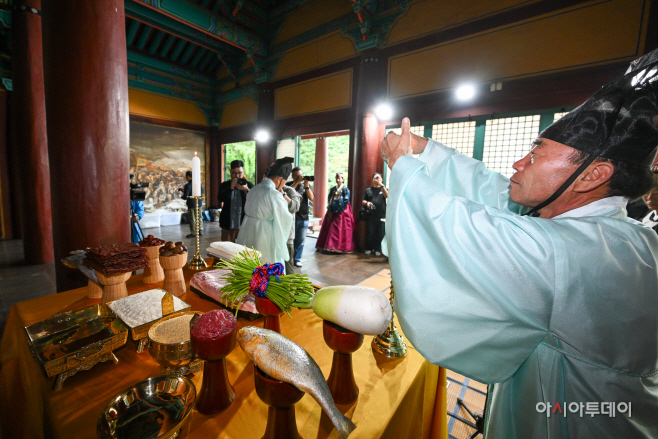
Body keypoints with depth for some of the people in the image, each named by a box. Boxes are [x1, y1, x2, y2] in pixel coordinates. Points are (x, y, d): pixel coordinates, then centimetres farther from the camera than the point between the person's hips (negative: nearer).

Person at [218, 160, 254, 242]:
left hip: (245, 226, -1)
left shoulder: (249, 185, 1)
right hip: (228, 226, 2)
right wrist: (230, 188, -23)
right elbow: (220, 199, -9)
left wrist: (246, 190, -26)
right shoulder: (224, 185, 6)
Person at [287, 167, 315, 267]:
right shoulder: (289, 184, 2)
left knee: (300, 240, 7)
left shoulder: (306, 185, 9)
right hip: (291, 216, -2)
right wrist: (297, 182, -21)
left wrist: (306, 185, -17)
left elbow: (311, 198, -4)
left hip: (303, 218, 3)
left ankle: (297, 259, 19)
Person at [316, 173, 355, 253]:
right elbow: (329, 200, 8)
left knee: (340, 230, -5)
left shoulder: (345, 189, -4)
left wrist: (338, 210, -11)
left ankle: (340, 247, 1)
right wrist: (330, 211, -4)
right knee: (328, 229, 6)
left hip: (342, 213, -6)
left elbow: (345, 202, -12)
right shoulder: (333, 189, 11)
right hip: (332, 212, 6)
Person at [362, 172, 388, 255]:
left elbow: (387, 196, -11)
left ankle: (378, 249, 13)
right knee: (370, 233, 2)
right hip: (371, 215, 1)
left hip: (381, 216, -1)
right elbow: (363, 201, 14)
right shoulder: (368, 190, 14)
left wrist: (382, 185, -19)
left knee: (380, 233, 1)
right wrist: (366, 203, -8)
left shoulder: (383, 189, 11)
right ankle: (369, 248, 16)